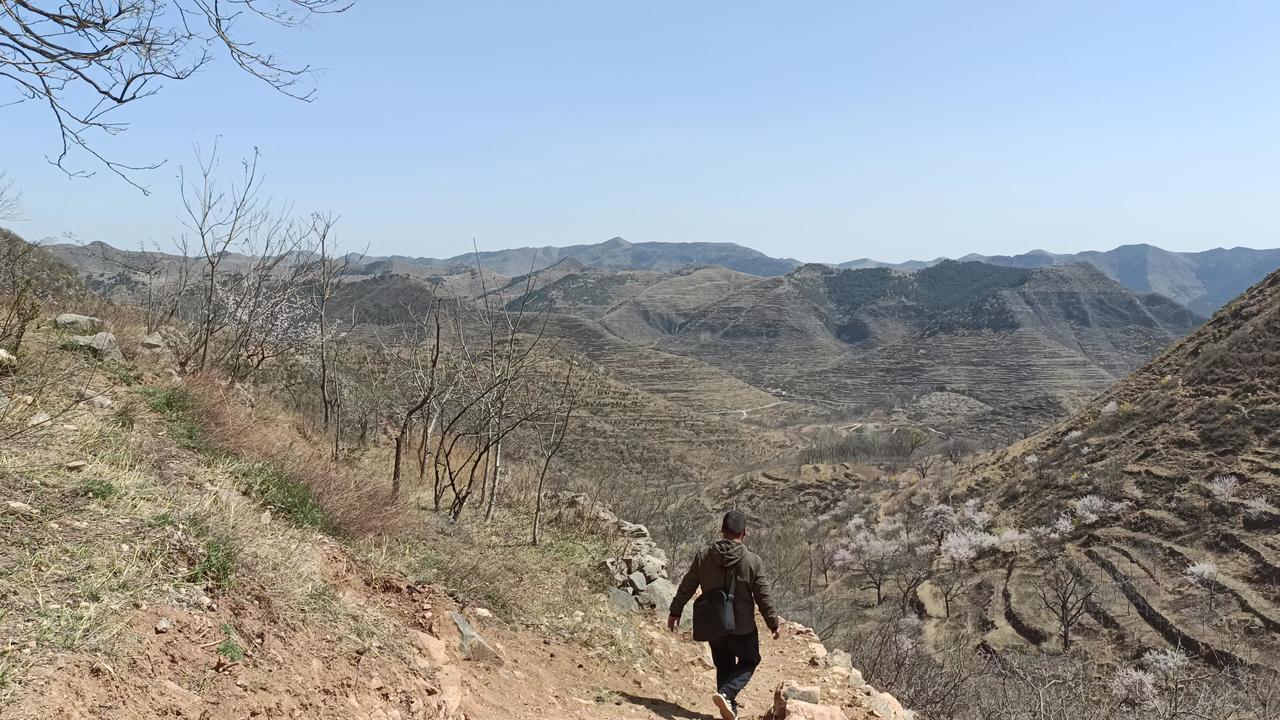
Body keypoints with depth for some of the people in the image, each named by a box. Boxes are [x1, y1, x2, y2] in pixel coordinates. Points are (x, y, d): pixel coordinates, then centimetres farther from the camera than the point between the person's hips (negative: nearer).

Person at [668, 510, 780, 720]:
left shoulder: (703, 556, -5)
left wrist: (675, 612, 13)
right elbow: (764, 597, -7)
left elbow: (686, 587, 0)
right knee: (749, 661, 18)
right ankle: (726, 693, -5)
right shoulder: (753, 561, -13)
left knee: (724, 666, 21)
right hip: (742, 627, -3)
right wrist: (773, 624, 6)